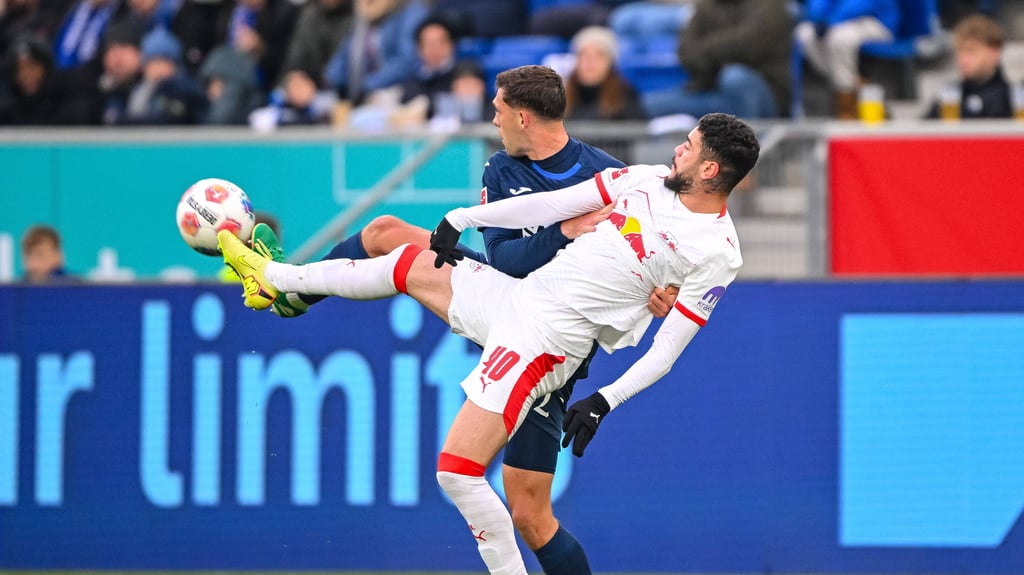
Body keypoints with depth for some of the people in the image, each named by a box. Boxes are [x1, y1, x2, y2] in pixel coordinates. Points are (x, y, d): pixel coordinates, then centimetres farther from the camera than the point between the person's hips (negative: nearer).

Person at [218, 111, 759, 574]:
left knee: (457, 471, -17)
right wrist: (462, 219, 10)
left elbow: (668, 346, -12)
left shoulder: (716, 253, -14)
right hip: (517, 292, 8)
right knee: (409, 263, 21)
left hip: (547, 341, -8)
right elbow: (555, 203, 8)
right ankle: (271, 277, 43)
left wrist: (604, 401, -18)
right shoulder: (648, 180, 4)